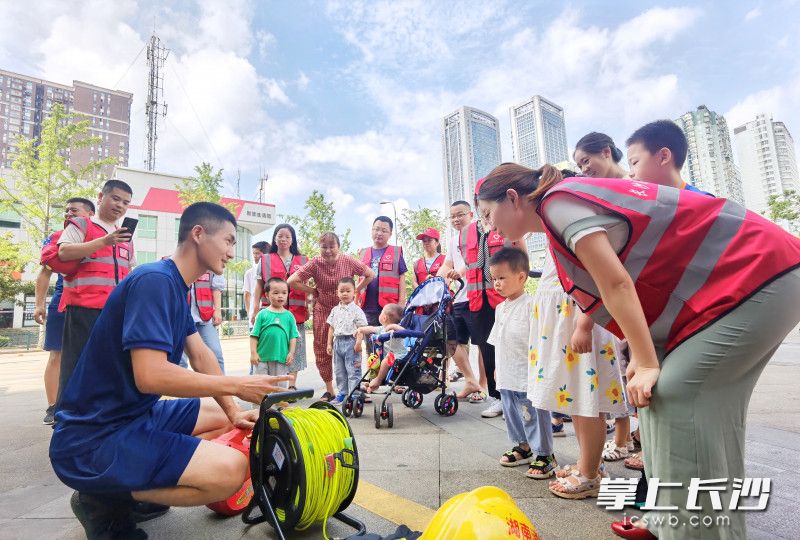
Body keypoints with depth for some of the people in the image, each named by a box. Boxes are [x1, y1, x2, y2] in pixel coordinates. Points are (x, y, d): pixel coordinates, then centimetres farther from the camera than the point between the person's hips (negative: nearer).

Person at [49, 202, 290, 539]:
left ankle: (137, 487, 12)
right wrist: (238, 385, -21)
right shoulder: (155, 280, -22)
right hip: (94, 438, -10)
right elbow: (151, 376, -30)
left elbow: (202, 357, 10)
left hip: (136, 416, 10)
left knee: (224, 418, 18)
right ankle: (103, 503, -2)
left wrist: (234, 412, 3)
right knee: (231, 469, -24)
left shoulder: (176, 287, 10)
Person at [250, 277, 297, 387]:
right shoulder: (262, 314, -1)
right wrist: (253, 353, -4)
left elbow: (293, 336, 4)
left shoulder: (289, 315, 3)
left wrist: (291, 353, -1)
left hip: (282, 358, 1)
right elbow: (254, 335, 0)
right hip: (262, 357, -1)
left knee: (280, 385, 11)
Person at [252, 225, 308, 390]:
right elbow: (259, 285, 9)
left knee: (294, 347, 2)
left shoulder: (302, 260, 12)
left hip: (296, 312, 1)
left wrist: (307, 308, 7)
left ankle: (292, 386, 11)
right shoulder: (265, 260, 10)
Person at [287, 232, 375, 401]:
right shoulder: (315, 263, -9)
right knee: (322, 350, 5)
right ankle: (329, 390, 21)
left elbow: (371, 275, 3)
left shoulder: (348, 261, -8)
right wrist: (314, 291, -7)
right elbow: (292, 281, -12)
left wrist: (356, 291, -2)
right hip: (322, 311, 1)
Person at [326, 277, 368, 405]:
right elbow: (331, 327, 13)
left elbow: (362, 328, -9)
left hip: (351, 342, -6)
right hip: (338, 342, 6)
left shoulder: (356, 310, -7)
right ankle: (342, 394, 26)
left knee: (353, 371, -2)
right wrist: (329, 344, 9)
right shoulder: (335, 310, 10)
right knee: (339, 371, 14)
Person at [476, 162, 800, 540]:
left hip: (758, 275, -10)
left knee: (674, 394, -14)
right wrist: (641, 356, 7)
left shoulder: (558, 202, -17)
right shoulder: (573, 201, 12)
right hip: (724, 280, 10)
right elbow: (620, 285, 10)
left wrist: (648, 364, -16)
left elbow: (616, 284, -22)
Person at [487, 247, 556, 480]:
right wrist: (498, 367, 20)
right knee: (511, 413, 18)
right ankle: (523, 447, 36)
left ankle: (545, 455, 17)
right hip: (507, 376, 8)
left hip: (527, 376, -8)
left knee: (533, 415, 1)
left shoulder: (531, 304, -15)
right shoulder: (501, 308, 11)